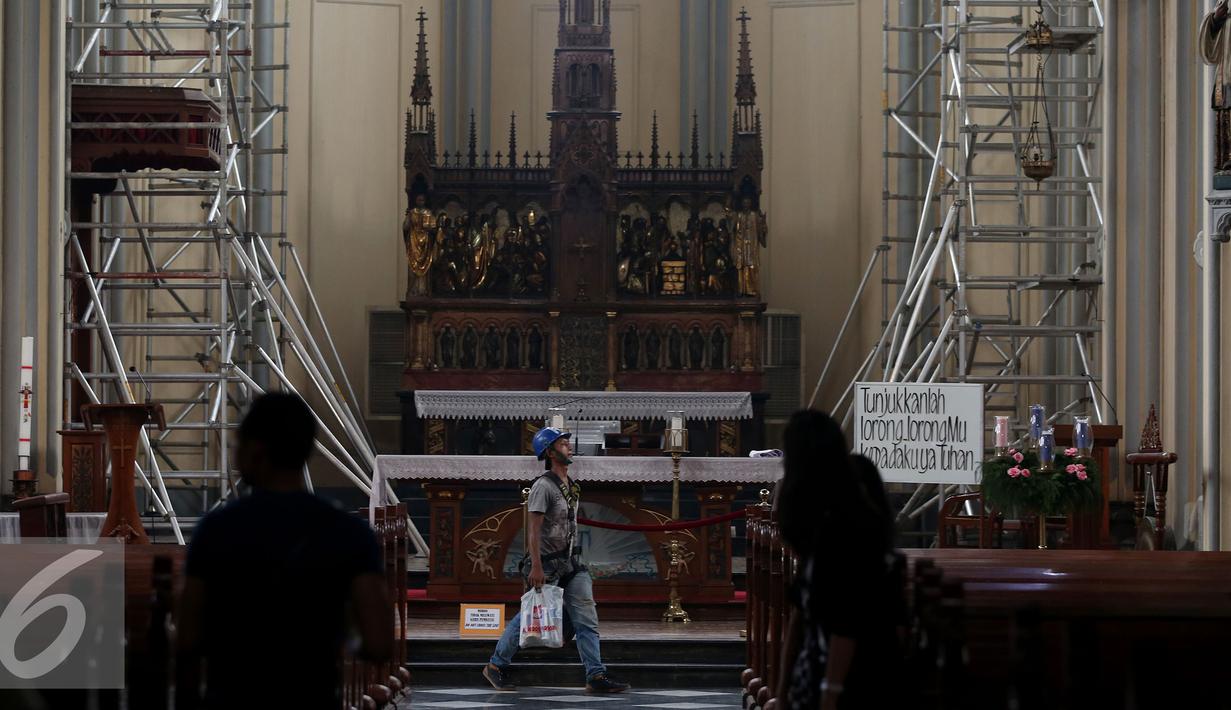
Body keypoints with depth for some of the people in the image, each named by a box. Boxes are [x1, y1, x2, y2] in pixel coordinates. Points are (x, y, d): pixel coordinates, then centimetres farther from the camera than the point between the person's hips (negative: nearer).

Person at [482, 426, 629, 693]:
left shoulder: (572, 487, 14)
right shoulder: (543, 485, -13)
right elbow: (534, 528, -19)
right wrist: (536, 567, -25)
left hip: (571, 563, 8)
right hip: (547, 564, -8)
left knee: (587, 619, -2)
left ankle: (596, 676, -5)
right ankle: (496, 666, 17)